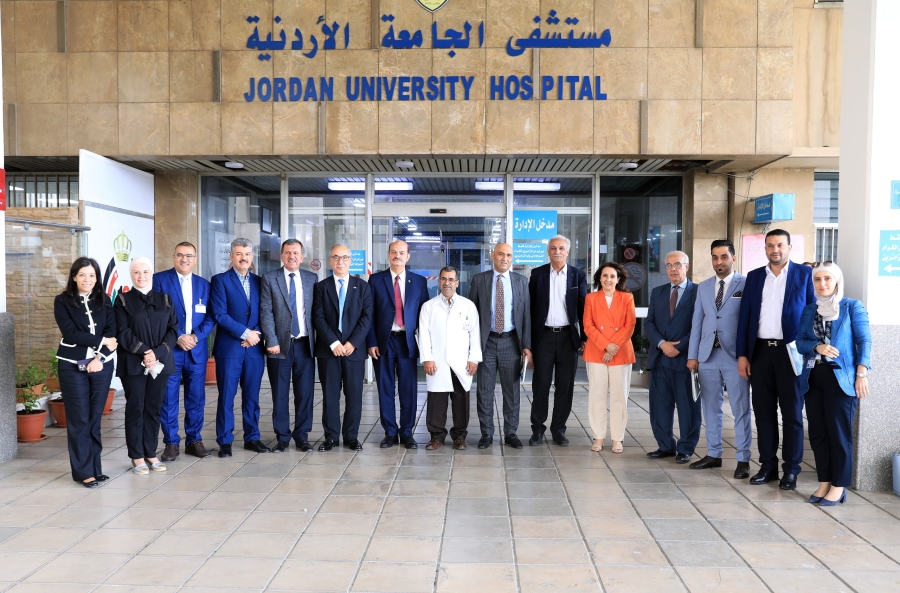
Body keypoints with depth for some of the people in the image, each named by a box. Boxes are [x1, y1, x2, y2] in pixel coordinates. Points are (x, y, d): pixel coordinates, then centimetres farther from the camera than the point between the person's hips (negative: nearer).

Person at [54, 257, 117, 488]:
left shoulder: (104, 301, 8)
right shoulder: (62, 301, -1)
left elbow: (112, 333, 0)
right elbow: (71, 333, -12)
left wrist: (100, 357, -13)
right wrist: (102, 341, -10)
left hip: (102, 365, 3)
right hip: (73, 366, -2)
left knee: (95, 418, 8)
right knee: (79, 419, 0)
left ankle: (95, 467, 16)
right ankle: (83, 471, 7)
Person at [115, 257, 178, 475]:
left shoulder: (164, 299, 10)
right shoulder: (123, 300, 4)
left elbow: (173, 329, 3)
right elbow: (123, 332, -6)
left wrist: (158, 353, -11)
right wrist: (144, 352, -16)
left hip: (161, 363, 2)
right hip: (133, 363, -2)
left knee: (154, 408, 6)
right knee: (135, 408, 2)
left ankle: (151, 453, 15)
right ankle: (137, 456, 10)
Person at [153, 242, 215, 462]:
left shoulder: (203, 284, 12)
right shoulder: (160, 279, 0)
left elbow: (210, 317, 7)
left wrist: (195, 336, -9)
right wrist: (178, 337, -13)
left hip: (197, 349, 3)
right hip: (169, 349, -3)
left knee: (196, 398, 7)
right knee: (168, 398, 1)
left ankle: (194, 440, 18)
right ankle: (171, 443, 11)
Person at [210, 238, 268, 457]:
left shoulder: (259, 281, 12)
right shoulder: (220, 280, -1)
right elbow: (219, 314, -10)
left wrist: (257, 334, -7)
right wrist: (245, 333, -13)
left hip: (254, 348, 4)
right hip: (229, 348, -4)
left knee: (252, 396, 9)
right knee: (226, 396, 1)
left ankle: (252, 438, 19)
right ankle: (225, 441, 10)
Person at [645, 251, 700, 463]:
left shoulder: (698, 292, -1)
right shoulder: (657, 292, 14)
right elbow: (649, 322, 8)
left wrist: (679, 347, -13)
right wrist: (662, 343, -8)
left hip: (686, 358, -5)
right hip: (659, 358, 5)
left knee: (687, 406, 3)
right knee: (659, 405, 8)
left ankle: (685, 449, 14)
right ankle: (665, 446, 18)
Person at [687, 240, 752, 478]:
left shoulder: (746, 284, -2)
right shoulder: (703, 287, 13)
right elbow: (697, 322, 11)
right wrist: (692, 355, 7)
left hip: (735, 355, -5)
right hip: (708, 355, 5)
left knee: (740, 409, 0)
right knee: (711, 407, 11)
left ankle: (743, 460, 7)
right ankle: (713, 454, 20)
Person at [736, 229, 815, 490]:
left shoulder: (804, 273, 2)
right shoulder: (754, 276, 11)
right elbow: (745, 316, 9)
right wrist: (742, 354, 3)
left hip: (791, 352, -3)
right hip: (760, 351, 3)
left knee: (792, 412, 3)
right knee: (763, 411, 7)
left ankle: (791, 469, 11)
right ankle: (767, 465, 16)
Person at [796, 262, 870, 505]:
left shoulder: (853, 307, 1)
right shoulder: (809, 310, 13)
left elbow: (864, 341, -4)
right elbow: (800, 341, 8)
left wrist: (862, 373, -13)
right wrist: (817, 347, -13)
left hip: (840, 376, -4)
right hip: (813, 377, 5)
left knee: (839, 432, -2)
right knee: (817, 432, 6)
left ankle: (839, 486, 6)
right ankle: (824, 482, 15)